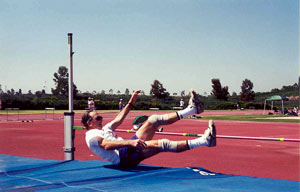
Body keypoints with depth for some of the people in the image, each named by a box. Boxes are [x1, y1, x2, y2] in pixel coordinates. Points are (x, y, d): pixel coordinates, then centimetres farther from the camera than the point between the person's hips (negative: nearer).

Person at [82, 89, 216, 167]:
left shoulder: (102, 129, 24)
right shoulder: (91, 135, -5)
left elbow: (118, 120, 29)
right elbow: (107, 145, -24)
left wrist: (131, 103, 29)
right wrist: (130, 142, -38)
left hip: (128, 149, 10)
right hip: (124, 157, -10)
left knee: (153, 120, 2)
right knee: (162, 144, -27)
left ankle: (191, 109, 1)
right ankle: (204, 140, -33)